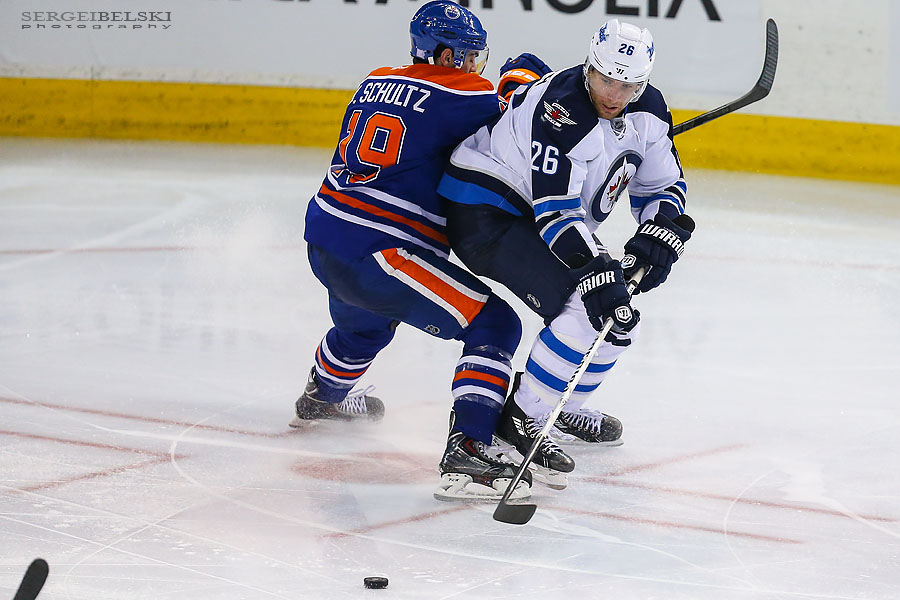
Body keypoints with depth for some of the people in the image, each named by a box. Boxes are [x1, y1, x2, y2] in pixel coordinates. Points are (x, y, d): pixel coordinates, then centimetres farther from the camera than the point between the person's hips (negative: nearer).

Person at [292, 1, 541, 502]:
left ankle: (324, 395, 69)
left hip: (324, 237, 9)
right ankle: (468, 451, -22)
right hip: (377, 253, -9)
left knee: (368, 319, 40)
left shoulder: (378, 82, 13)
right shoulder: (456, 92, -11)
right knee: (494, 325, -9)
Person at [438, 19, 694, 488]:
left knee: (620, 320, 14)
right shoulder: (561, 109, -28)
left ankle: (560, 407, 31)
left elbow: (664, 184, 10)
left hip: (543, 219, 10)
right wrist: (596, 270, -39)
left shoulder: (647, 112, -2)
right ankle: (521, 420, -14)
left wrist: (658, 235, -10)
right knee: (586, 310, -25)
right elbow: (555, 210, -32)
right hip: (486, 210, -10)